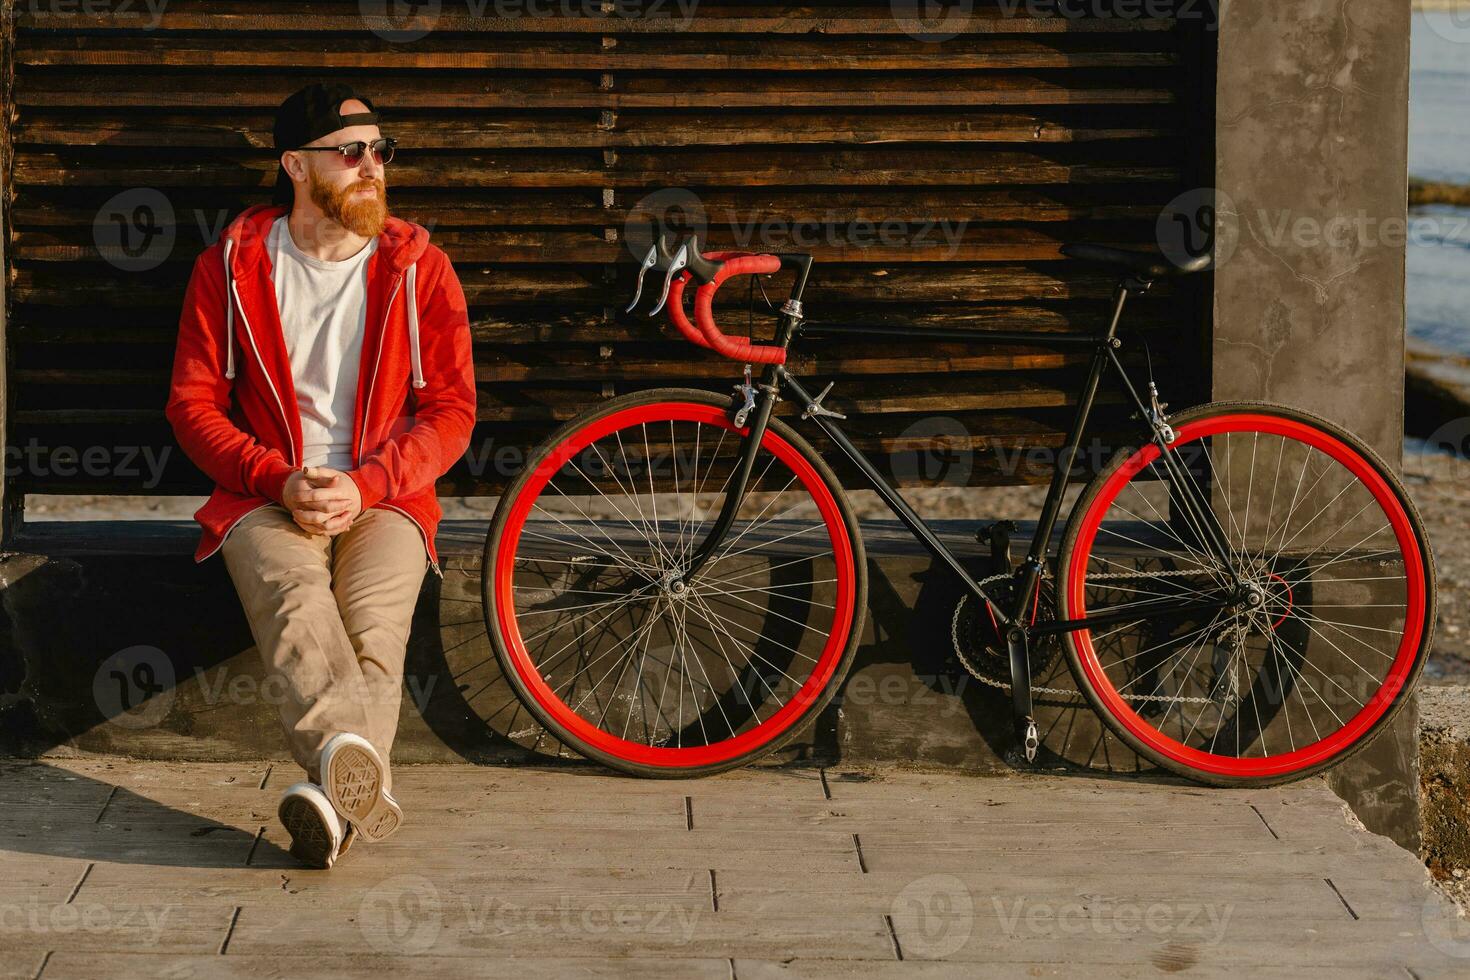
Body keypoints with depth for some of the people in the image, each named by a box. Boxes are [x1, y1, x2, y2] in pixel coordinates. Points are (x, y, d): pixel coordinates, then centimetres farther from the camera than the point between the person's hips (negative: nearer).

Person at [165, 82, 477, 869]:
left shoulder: (419, 268, 7)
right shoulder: (231, 267, 7)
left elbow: (452, 409, 4)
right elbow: (192, 405, 6)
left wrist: (362, 484, -12)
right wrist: (281, 481, -11)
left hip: (384, 500, 2)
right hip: (266, 499, -1)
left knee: (373, 626, -32)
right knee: (297, 606, -35)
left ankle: (338, 791, -46)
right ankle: (363, 784, -58)